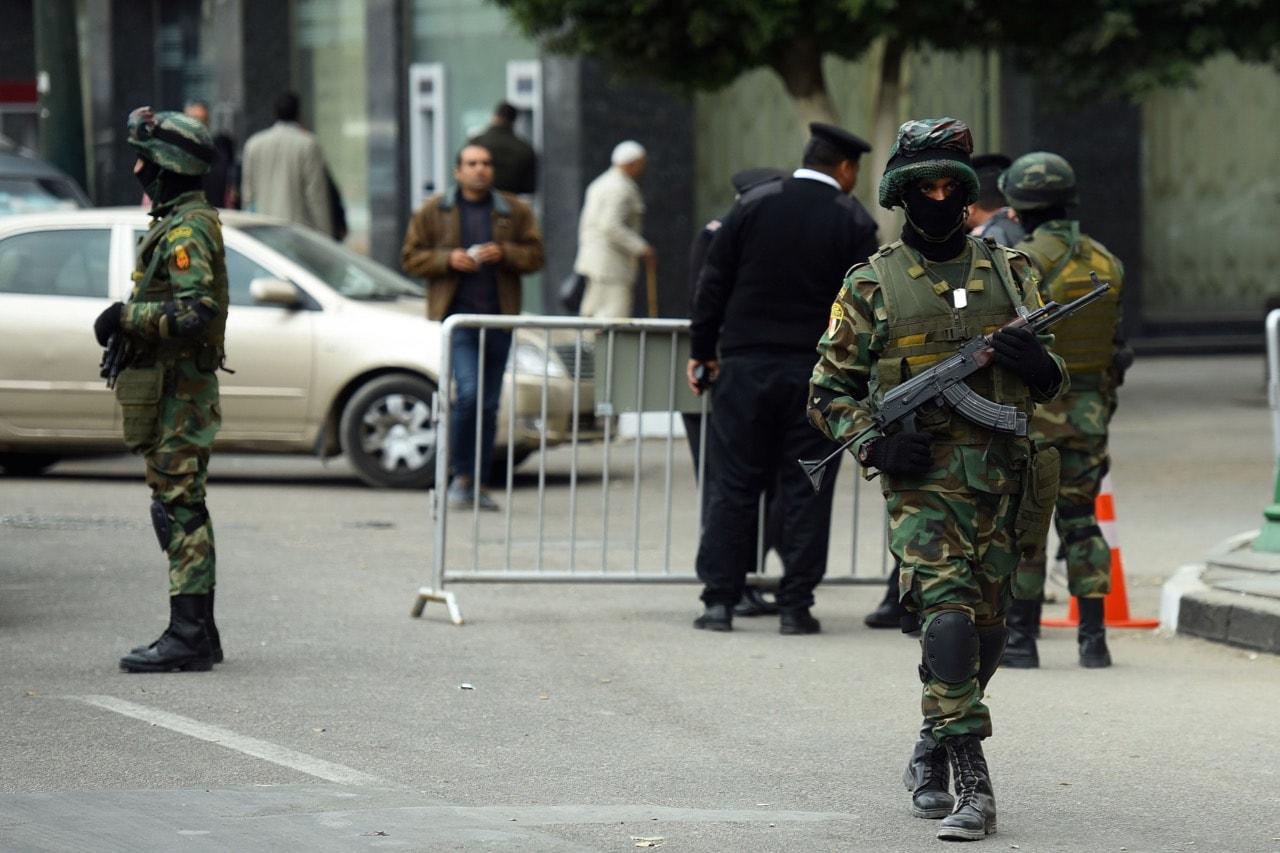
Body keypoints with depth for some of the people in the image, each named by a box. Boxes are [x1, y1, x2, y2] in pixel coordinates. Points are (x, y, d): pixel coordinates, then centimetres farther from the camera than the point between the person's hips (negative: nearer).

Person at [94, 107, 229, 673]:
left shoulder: (186, 230, -16)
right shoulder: (180, 223, 18)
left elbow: (195, 312, -26)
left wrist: (126, 317, -20)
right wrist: (128, 321, 14)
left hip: (177, 393, -11)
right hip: (176, 388, 11)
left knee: (180, 509, -11)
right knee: (180, 512, 13)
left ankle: (187, 636, -12)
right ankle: (198, 635, 17)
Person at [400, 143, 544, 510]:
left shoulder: (514, 212, 11)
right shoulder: (433, 211, 6)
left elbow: (535, 255, 8)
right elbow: (410, 257, 6)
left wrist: (504, 254, -10)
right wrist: (448, 259, -10)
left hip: (499, 317, 3)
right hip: (456, 315, -3)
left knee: (489, 404, 5)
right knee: (469, 391, -19)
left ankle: (478, 483, 13)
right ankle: (461, 476, -5)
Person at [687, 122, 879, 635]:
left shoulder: (754, 205, 2)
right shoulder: (853, 221, -2)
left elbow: (714, 283, 2)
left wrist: (703, 349, 9)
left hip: (747, 366, 1)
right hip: (817, 370, -1)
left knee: (732, 483, 5)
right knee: (805, 490, 4)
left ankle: (719, 601, 3)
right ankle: (795, 606, 3)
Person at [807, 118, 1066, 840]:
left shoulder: (1008, 273, 9)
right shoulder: (872, 286, 2)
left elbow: (1055, 385, 13)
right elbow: (830, 392, 6)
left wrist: (1040, 365, -11)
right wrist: (875, 444, -11)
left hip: (1002, 476, 4)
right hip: (923, 476, -4)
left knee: (987, 631, 10)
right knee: (949, 617, -19)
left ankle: (933, 754, 31)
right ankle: (972, 782, -19)